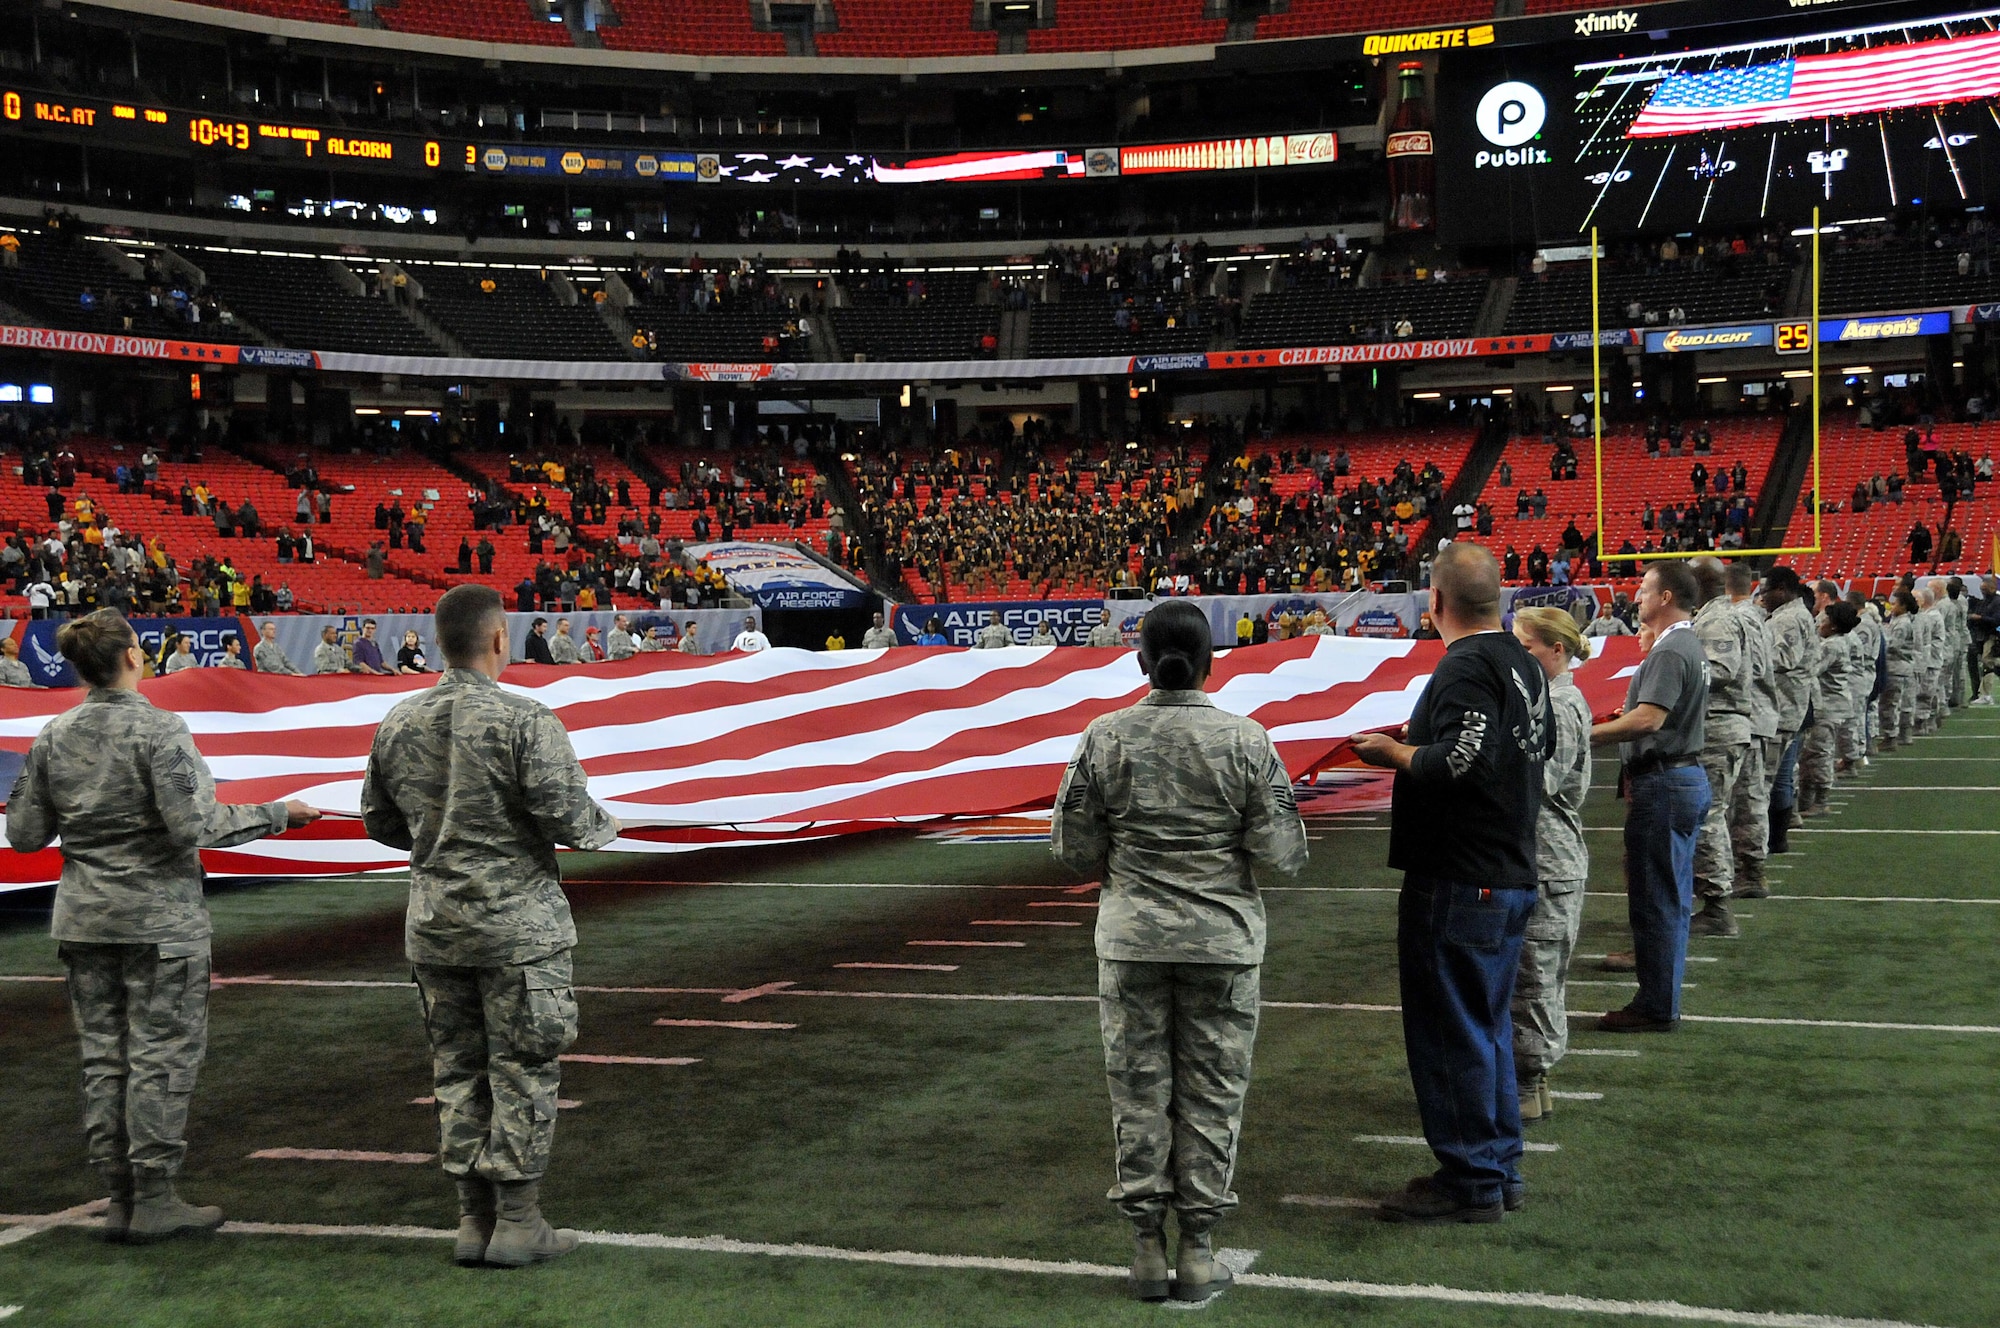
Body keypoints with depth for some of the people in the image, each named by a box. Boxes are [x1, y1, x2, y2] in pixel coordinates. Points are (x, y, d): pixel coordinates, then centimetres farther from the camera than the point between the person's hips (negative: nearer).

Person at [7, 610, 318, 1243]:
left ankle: (119, 1199, 16)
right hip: (159, 921, -6)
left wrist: (20, 802, 29)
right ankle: (153, 1201, 3)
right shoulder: (159, 729, -13)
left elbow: (25, 835, 8)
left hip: (83, 921, 6)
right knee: (162, 1055, 1)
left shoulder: (53, 737, 4)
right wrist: (276, 814, -10)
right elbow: (193, 826, -20)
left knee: (103, 1057, 10)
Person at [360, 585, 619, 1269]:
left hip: (434, 924, 6)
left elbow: (379, 820, 14)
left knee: (458, 1070, 12)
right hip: (518, 921, -6)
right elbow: (565, 814, -19)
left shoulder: (398, 724, 5)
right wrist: (604, 825, 3)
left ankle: (474, 1220, 17)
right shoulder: (525, 720, -14)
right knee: (523, 1071, 2)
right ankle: (518, 1222, 6)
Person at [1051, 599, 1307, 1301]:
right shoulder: (1245, 740, -10)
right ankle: (1197, 1248, 14)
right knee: (1211, 1092, 9)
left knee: (1139, 1090, 10)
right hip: (1222, 941, -1)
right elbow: (1280, 855, -10)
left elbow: (1073, 849, -1)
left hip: (1132, 939, 1)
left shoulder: (1104, 738, -6)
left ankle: (1148, 1247, 14)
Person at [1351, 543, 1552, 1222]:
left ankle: (1470, 1181, 6)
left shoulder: (1465, 668, -19)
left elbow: (1462, 763, -29)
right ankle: (1500, 1168, 27)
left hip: (1459, 885, -10)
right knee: (1488, 1028, 19)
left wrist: (1394, 753, -13)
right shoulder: (1524, 665, 12)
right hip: (1511, 877, 10)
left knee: (1450, 1033, -1)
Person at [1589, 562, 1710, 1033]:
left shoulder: (1669, 652, -17)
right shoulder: (1691, 646, 17)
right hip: (1687, 776, 11)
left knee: (1654, 899, -5)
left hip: (1663, 782, -11)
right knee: (1672, 899, 15)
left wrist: (1585, 734, -28)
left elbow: (1648, 719, -29)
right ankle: (1664, 1001, 23)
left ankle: (1656, 1007, 1)